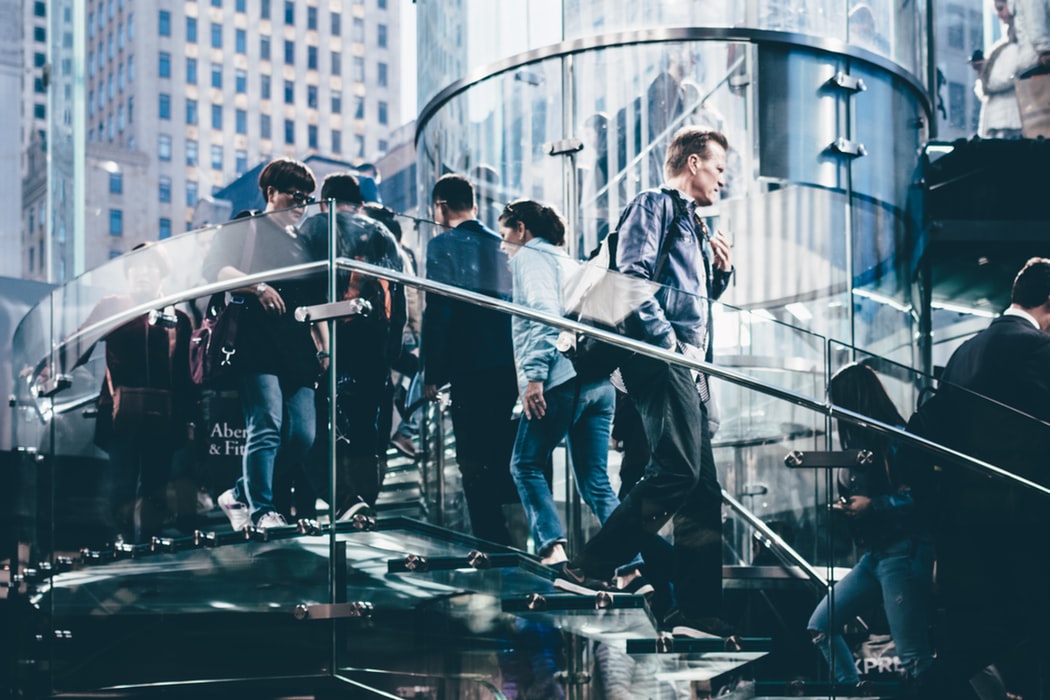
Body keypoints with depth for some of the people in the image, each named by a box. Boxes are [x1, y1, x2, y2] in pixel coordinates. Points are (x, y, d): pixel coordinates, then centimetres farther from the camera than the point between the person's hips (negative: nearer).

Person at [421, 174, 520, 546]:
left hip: (470, 366, -6)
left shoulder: (444, 246, -6)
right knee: (503, 455, 17)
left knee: (475, 460, -2)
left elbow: (437, 311, -12)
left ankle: (493, 544, -4)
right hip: (508, 365, 6)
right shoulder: (500, 244, 11)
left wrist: (431, 373, -8)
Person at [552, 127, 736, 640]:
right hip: (659, 358, -10)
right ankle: (587, 569, -18)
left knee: (704, 488, 5)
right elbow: (633, 276, -14)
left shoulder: (693, 225, 29)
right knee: (676, 470, -21)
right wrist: (669, 341, -18)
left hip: (686, 365, 10)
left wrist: (721, 271, 16)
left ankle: (698, 611, 6)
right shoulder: (655, 204, 0)